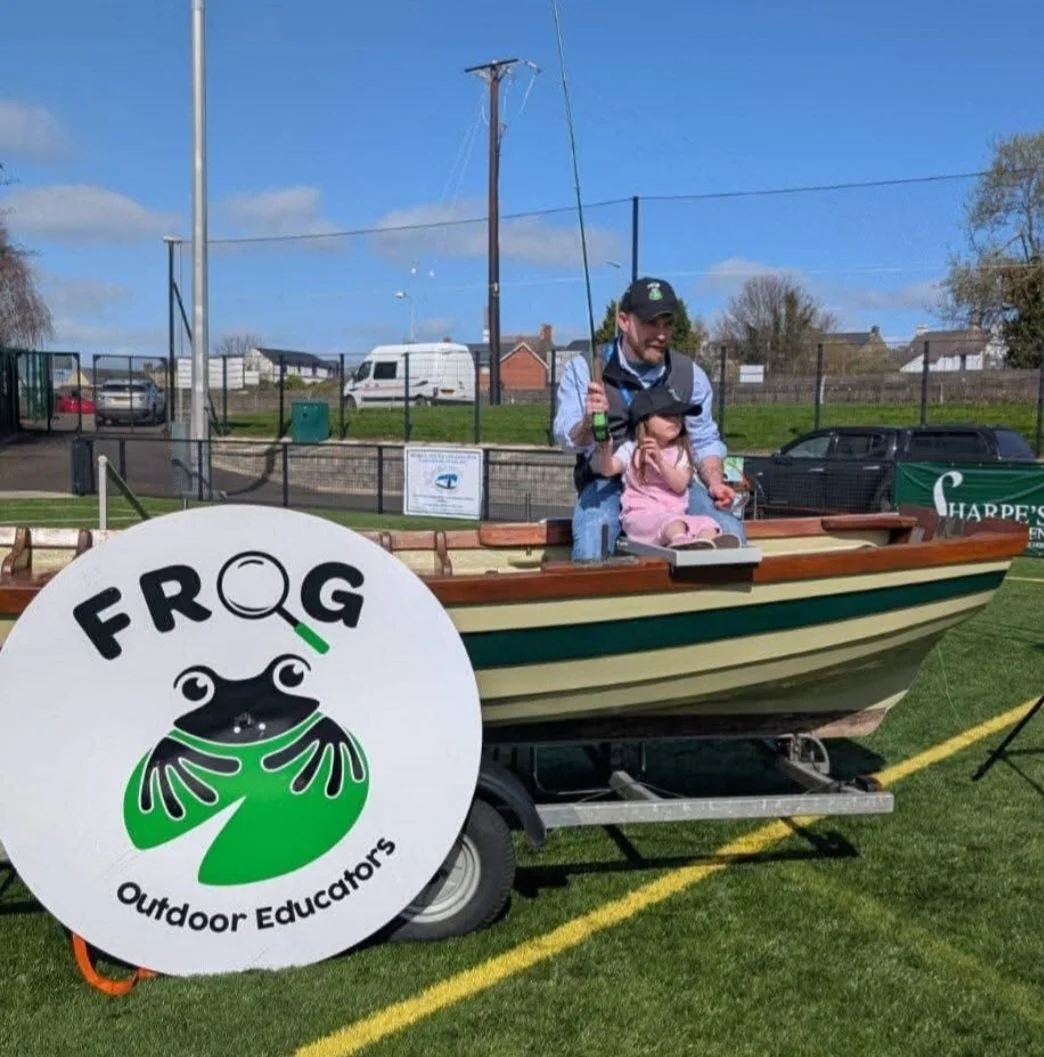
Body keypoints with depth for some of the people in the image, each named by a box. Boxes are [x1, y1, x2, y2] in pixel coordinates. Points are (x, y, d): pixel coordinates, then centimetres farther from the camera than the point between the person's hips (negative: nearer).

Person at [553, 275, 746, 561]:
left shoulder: (690, 374, 11)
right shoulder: (583, 369, 1)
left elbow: (705, 441, 18)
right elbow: (567, 440, -9)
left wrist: (714, 482, -2)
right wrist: (588, 422, -33)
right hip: (607, 482, -3)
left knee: (730, 533, -20)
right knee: (590, 552, -33)